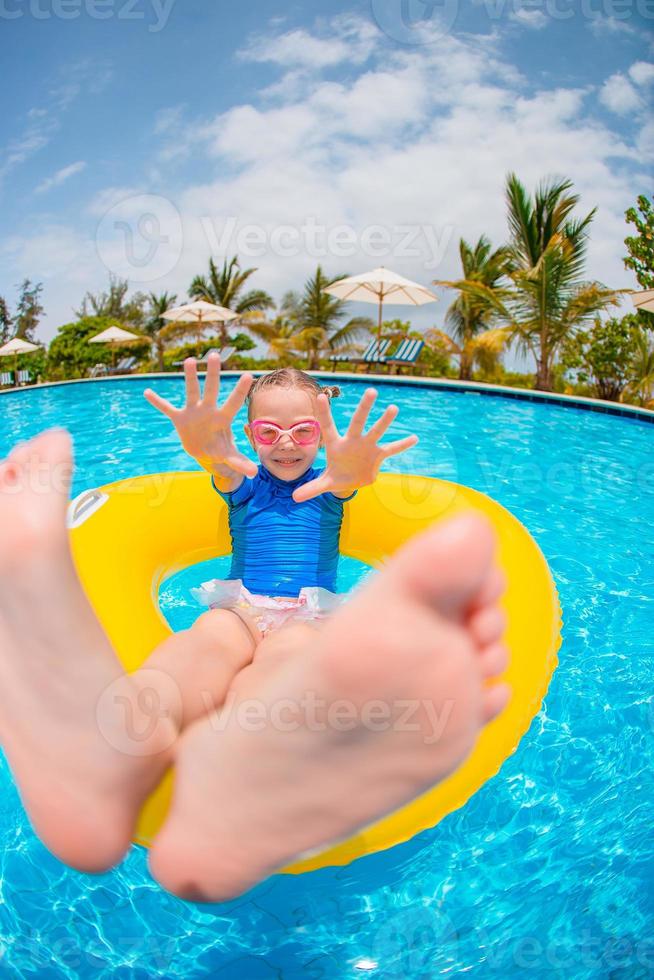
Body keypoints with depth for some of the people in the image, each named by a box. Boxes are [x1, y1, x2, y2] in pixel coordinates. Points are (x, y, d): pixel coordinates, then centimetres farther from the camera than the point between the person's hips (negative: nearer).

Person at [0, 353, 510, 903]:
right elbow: (224, 472, -11)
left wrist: (350, 474, -42)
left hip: (311, 620, -1)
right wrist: (207, 451, -39)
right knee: (215, 634, -37)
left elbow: (347, 479, -13)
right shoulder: (242, 483, 16)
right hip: (240, 610, 1)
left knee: (291, 649, -38)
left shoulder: (330, 486, 14)